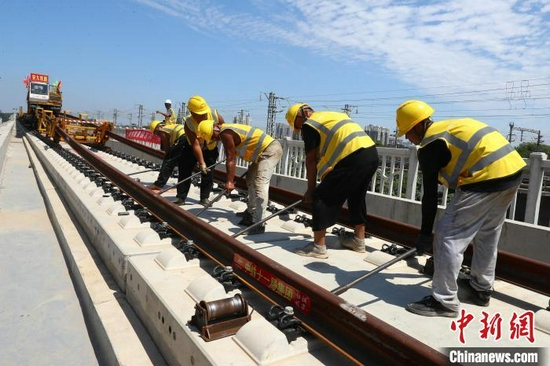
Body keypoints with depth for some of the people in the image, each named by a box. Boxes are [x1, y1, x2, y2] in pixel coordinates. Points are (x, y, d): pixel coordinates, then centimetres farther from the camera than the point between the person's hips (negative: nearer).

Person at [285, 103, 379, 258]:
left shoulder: (309, 125, 4)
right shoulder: (333, 115, 28)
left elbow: (311, 160, 3)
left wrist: (311, 189, 10)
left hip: (353, 159, -9)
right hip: (372, 153, 9)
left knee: (322, 198, 0)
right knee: (357, 198, 25)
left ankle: (318, 247, 4)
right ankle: (359, 240, 36)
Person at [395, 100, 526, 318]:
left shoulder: (429, 147, -6)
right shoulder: (451, 128, 21)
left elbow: (430, 195, -7)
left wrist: (425, 234, 1)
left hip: (488, 177, -10)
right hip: (513, 169, 10)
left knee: (449, 237, -2)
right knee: (488, 235, 23)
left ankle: (444, 301, 5)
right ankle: (481, 289, 38)